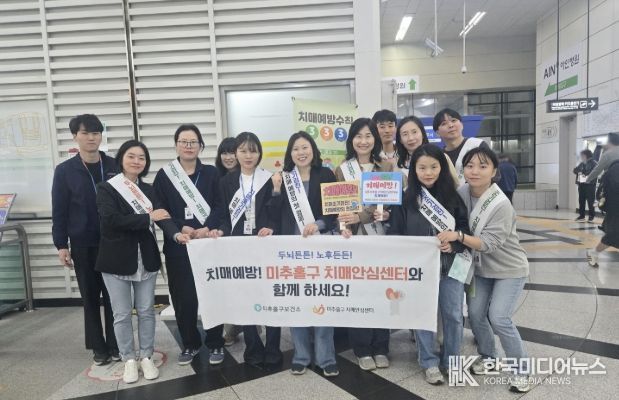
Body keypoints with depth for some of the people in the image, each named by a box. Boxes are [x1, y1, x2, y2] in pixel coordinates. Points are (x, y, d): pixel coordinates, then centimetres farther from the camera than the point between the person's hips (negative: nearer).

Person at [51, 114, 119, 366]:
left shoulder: (115, 167, 1)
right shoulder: (65, 171, 0)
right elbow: (59, 211, 0)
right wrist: (61, 245, -4)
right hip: (83, 244, 0)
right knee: (90, 297, 9)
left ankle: (116, 345, 20)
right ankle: (99, 347, 23)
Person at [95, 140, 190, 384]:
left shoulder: (148, 190, 8)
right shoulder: (106, 189, -5)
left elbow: (161, 215, -7)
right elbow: (111, 219, -20)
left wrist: (176, 233, -25)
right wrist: (148, 218, -18)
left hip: (146, 259, 3)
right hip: (117, 260, -3)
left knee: (146, 310, 11)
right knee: (122, 314, 8)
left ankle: (146, 357, 25)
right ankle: (129, 360, 24)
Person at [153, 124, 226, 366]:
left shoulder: (211, 173, 6)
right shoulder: (164, 175, 5)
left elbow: (219, 206, 0)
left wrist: (207, 228, -16)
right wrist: (181, 228, -14)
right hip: (178, 246, 0)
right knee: (183, 297, 5)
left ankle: (215, 344, 20)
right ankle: (190, 343, 25)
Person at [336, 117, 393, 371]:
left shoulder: (387, 167, 9)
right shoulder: (342, 170, 7)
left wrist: (359, 216, -15)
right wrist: (345, 227, -18)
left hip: (380, 235, 1)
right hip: (354, 237, -1)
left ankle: (380, 348, 19)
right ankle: (362, 349, 14)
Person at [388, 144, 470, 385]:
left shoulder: (452, 195, -1)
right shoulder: (405, 199, -5)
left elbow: (465, 227, 4)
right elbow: (395, 234, -4)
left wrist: (454, 244, -14)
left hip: (450, 265, 2)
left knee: (453, 315, 10)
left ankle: (451, 361, 32)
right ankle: (430, 363, 27)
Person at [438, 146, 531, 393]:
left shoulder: (501, 205, -26)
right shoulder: (461, 193, -10)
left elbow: (488, 243, -29)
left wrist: (458, 236, -40)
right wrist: (448, 239, -13)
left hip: (510, 269, -5)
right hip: (481, 268, 5)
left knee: (499, 318, -11)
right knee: (475, 314, 4)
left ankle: (521, 369, 12)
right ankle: (488, 357, 30)